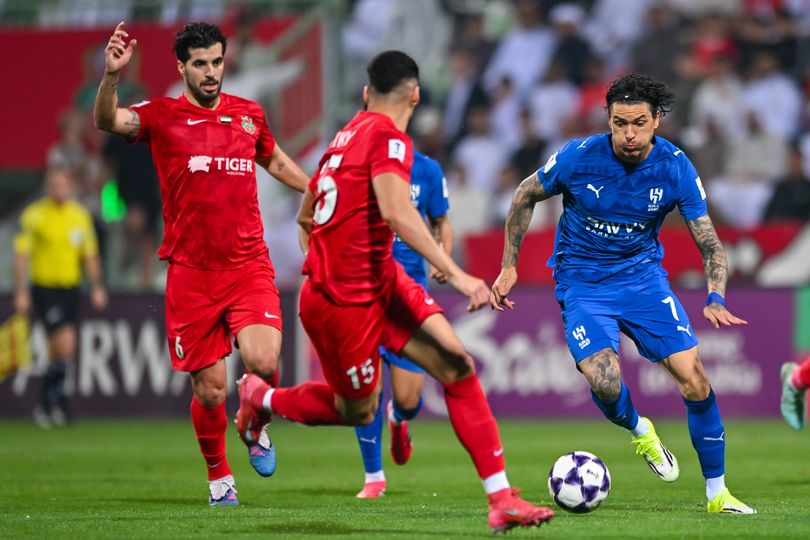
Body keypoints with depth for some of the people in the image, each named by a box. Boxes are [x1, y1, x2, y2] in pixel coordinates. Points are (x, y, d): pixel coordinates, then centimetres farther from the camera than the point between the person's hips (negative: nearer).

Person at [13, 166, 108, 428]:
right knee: (66, 344, -16)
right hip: (44, 288, -5)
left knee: (57, 353, 7)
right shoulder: (34, 215, -7)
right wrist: (21, 292, -12)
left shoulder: (81, 215, 8)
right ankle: (57, 398, 0)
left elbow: (90, 254, 16)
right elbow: (21, 255, -7)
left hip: (70, 288, 5)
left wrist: (97, 287, 9)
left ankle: (45, 405, 20)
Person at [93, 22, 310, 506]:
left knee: (263, 362, -21)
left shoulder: (249, 114, 10)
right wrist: (111, 76, -37)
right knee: (210, 389, 1)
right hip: (191, 273, -1)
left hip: (249, 267, 1)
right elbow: (107, 120, -20)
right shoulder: (163, 116, -1)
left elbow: (275, 160, 29)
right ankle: (219, 476, 26)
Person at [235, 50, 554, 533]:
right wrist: (456, 275, -34)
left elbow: (305, 217, 22)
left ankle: (501, 498, -13)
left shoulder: (347, 136, 11)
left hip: (381, 281, 9)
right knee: (357, 411, 9)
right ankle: (261, 399, 35)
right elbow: (396, 212, -31)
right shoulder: (389, 137, -16)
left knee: (457, 365, -7)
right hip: (346, 301, -9)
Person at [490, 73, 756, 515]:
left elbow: (708, 242, -9)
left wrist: (716, 300, -26)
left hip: (642, 275, 2)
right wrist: (509, 266, 1)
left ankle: (717, 492, 3)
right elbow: (525, 196, 2)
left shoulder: (675, 167, -13)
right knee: (605, 383, -24)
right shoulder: (579, 157, -17)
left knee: (694, 378, -12)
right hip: (582, 282, -2)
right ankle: (638, 431, 14)